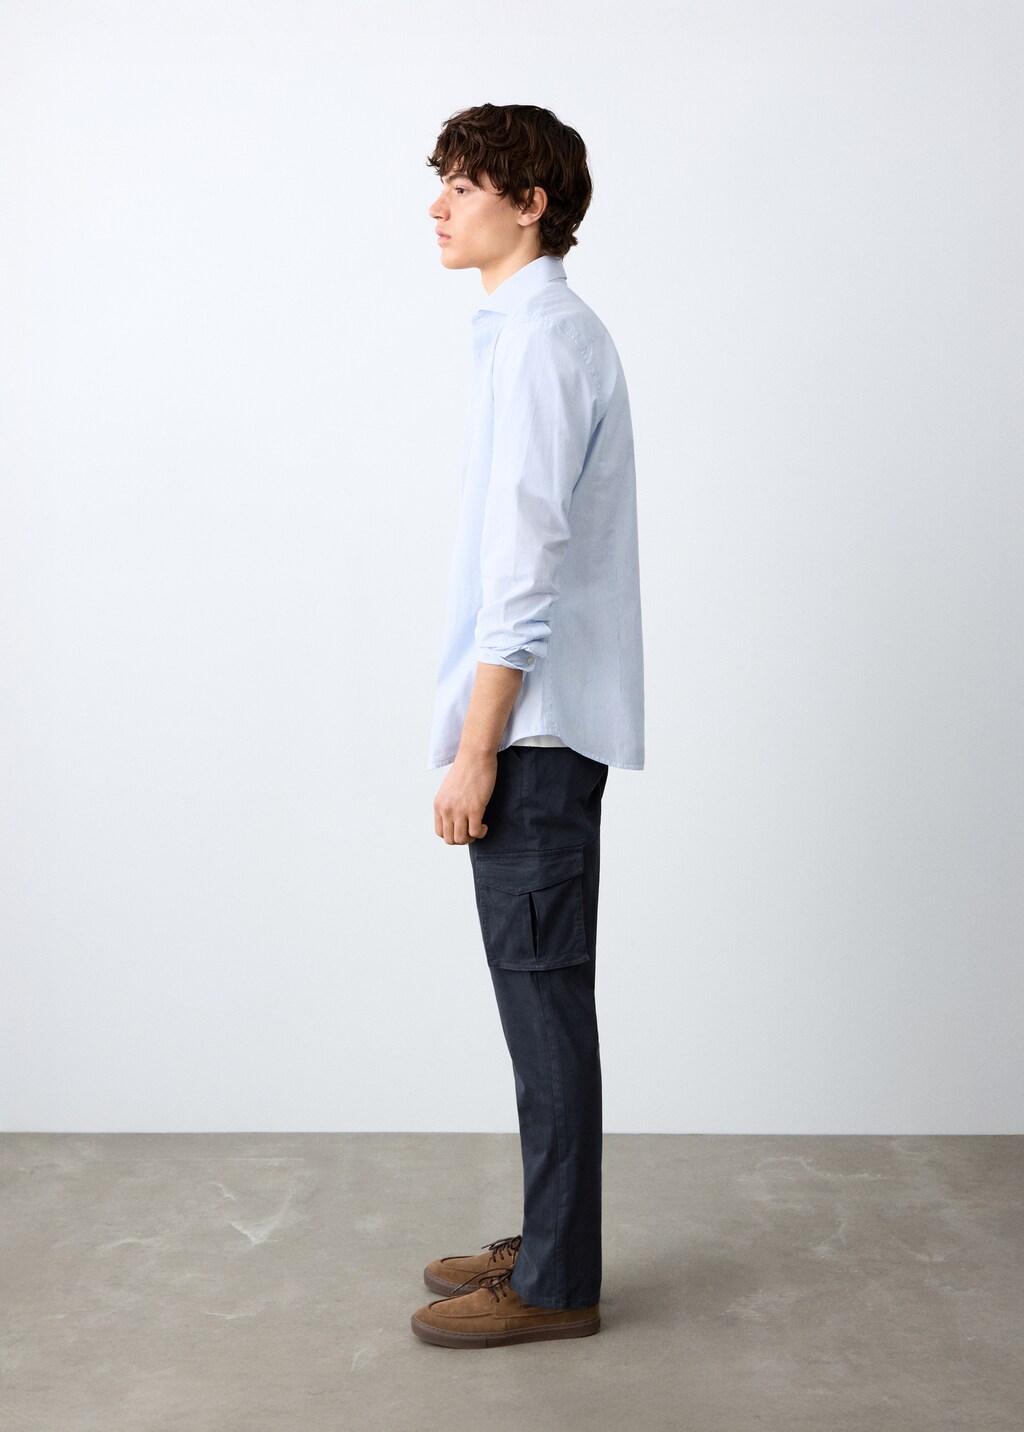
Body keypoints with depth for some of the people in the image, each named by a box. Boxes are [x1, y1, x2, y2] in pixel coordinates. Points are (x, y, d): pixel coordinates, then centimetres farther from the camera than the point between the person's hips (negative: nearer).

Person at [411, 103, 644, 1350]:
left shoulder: (538, 340, -14)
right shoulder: (553, 331, 18)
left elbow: (524, 562, -20)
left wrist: (476, 750, -19)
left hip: (533, 729, -10)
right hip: (548, 723, 10)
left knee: (542, 999, -1)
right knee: (540, 994, 15)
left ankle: (555, 1284, 11)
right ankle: (549, 1245, 26)